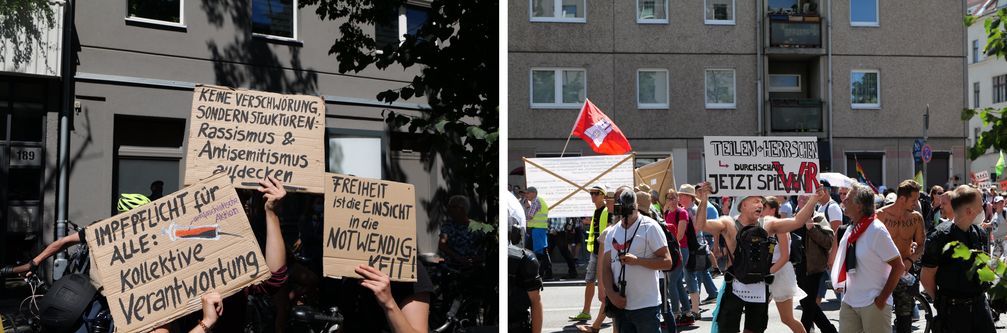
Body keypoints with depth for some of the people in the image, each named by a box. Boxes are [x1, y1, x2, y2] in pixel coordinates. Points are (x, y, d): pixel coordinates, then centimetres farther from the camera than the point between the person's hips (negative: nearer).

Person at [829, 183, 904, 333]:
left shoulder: (877, 230, -16)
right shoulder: (852, 229, 5)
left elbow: (898, 267, -15)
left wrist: (883, 298, -15)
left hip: (873, 304, -7)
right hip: (849, 301, 7)